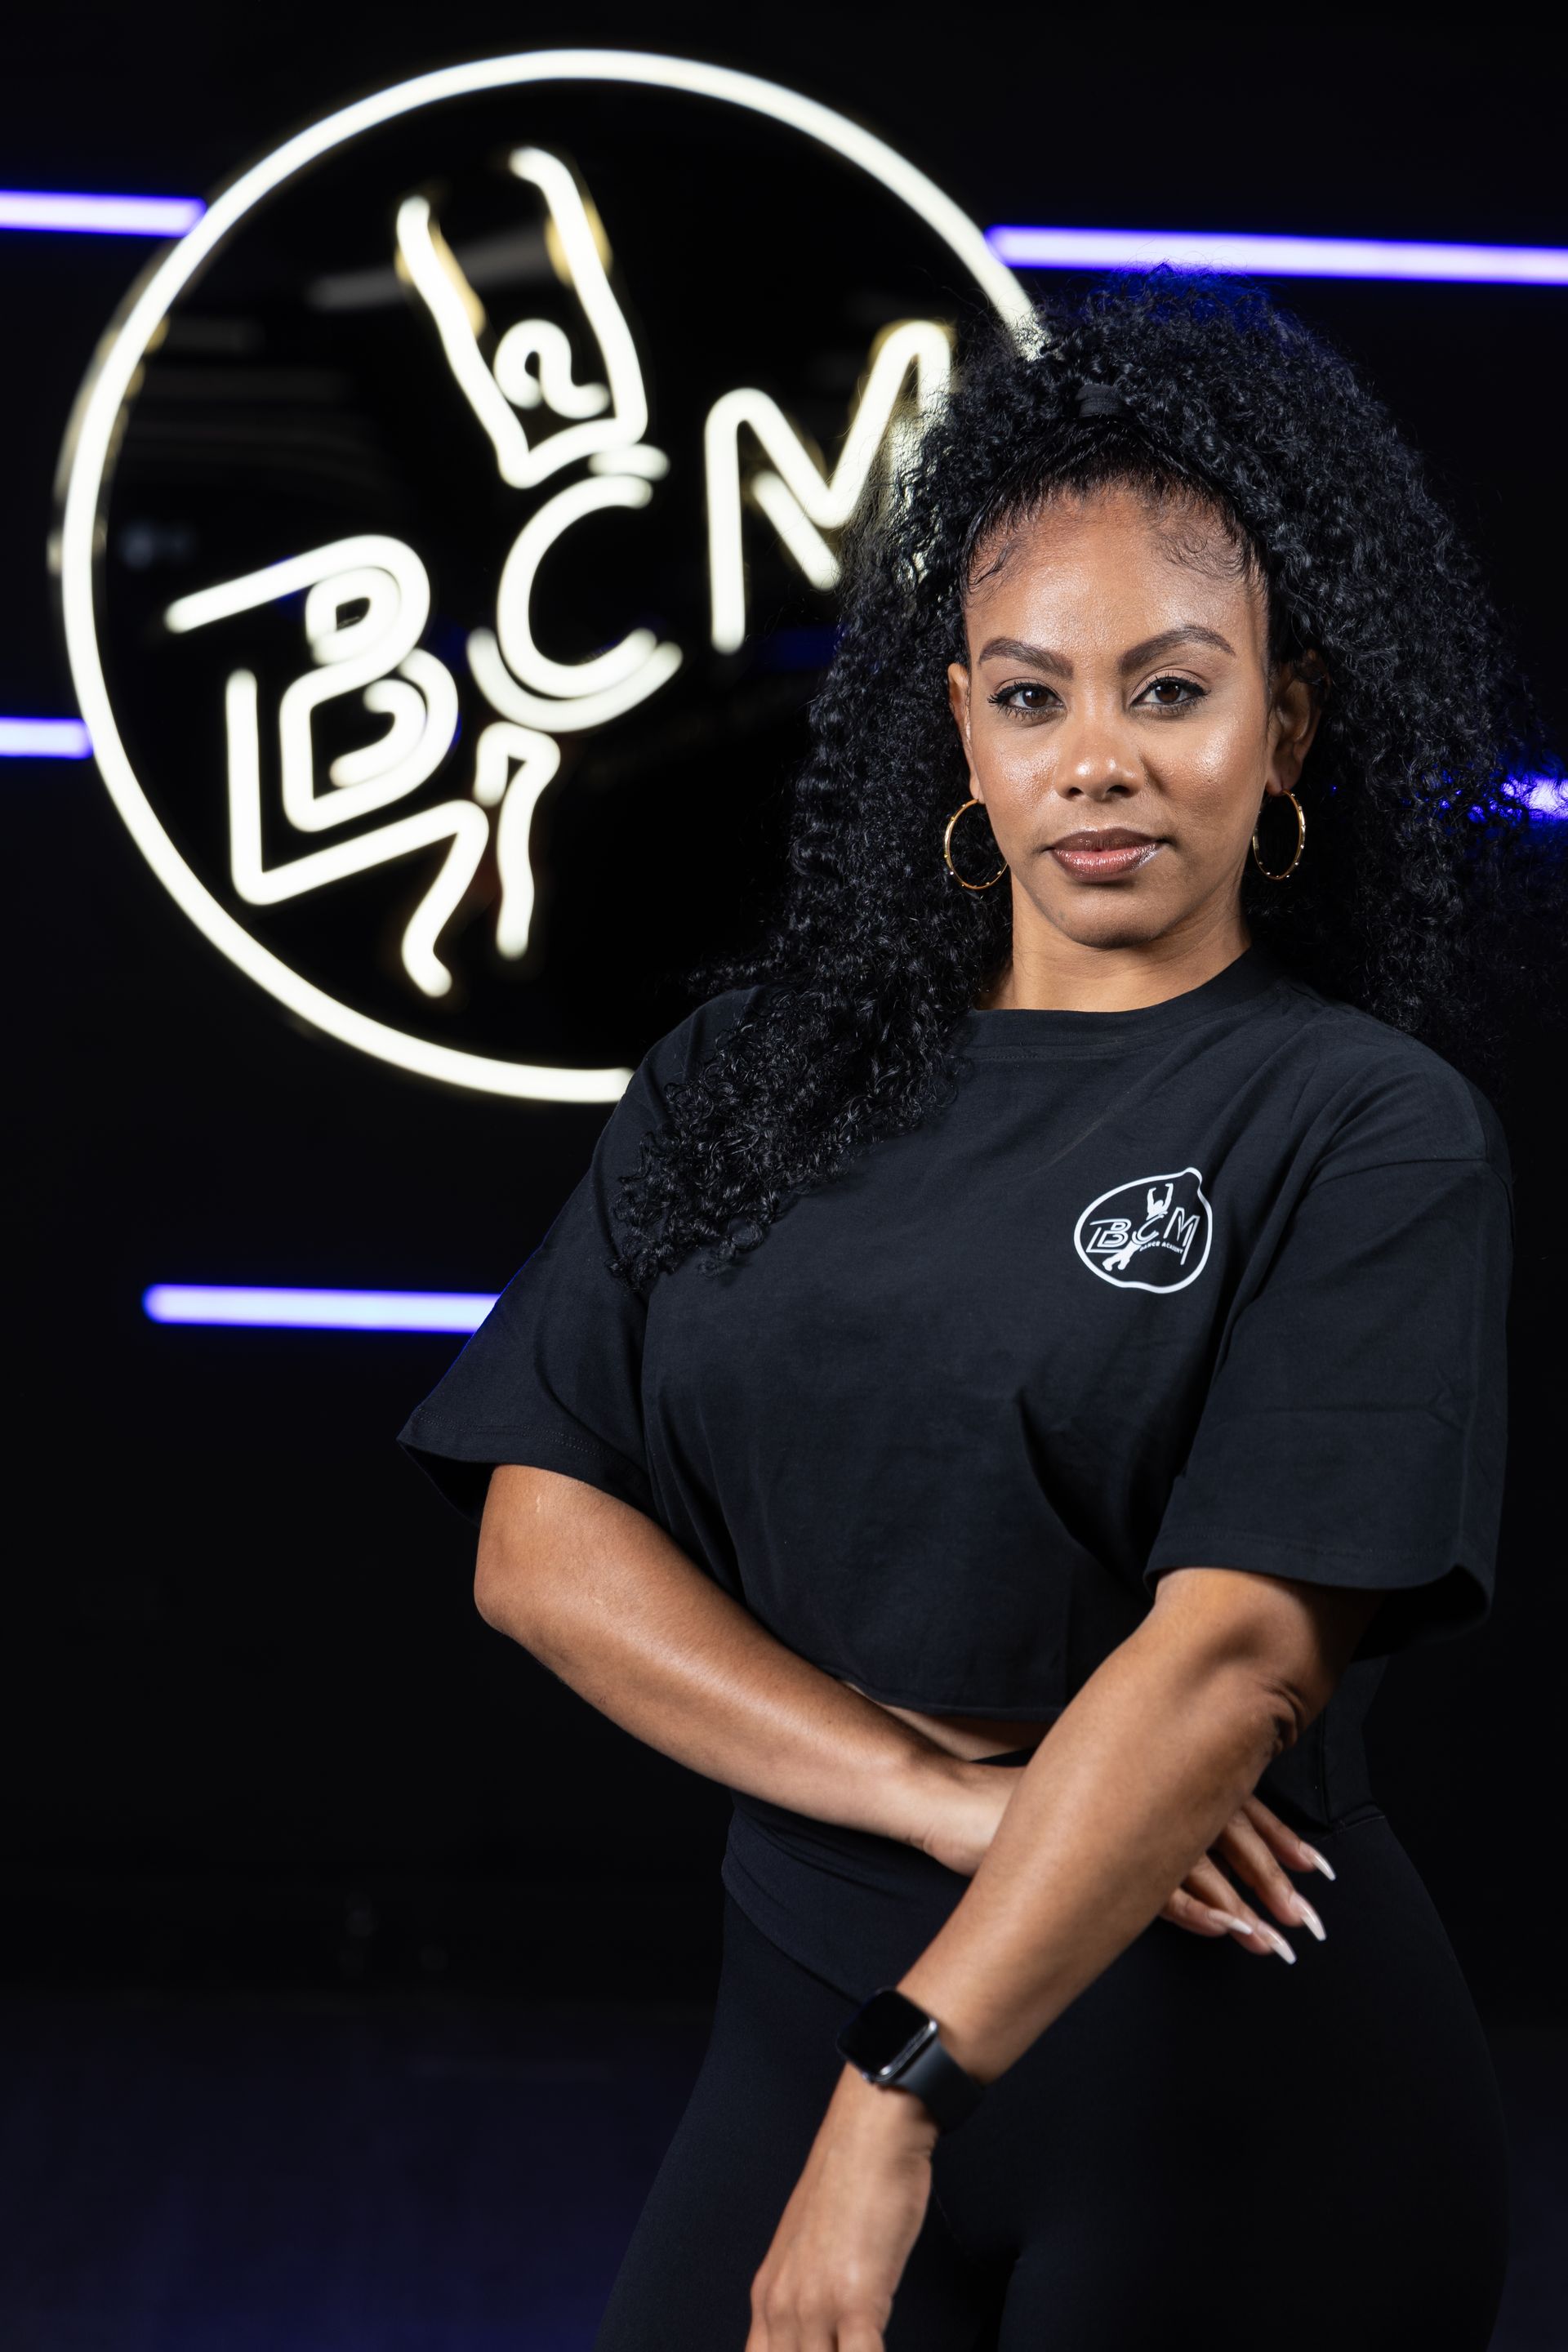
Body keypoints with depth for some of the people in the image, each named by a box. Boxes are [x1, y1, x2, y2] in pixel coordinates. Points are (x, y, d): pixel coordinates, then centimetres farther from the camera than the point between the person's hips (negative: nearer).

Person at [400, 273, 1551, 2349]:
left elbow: (1237, 1647, -18)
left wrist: (898, 2103, -26)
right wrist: (951, 1789, -14)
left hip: (1234, 2096, -3)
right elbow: (541, 1547, 0)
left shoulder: (1370, 1134, -7)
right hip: (810, 2003, 4)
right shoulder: (757, 1079, 6)